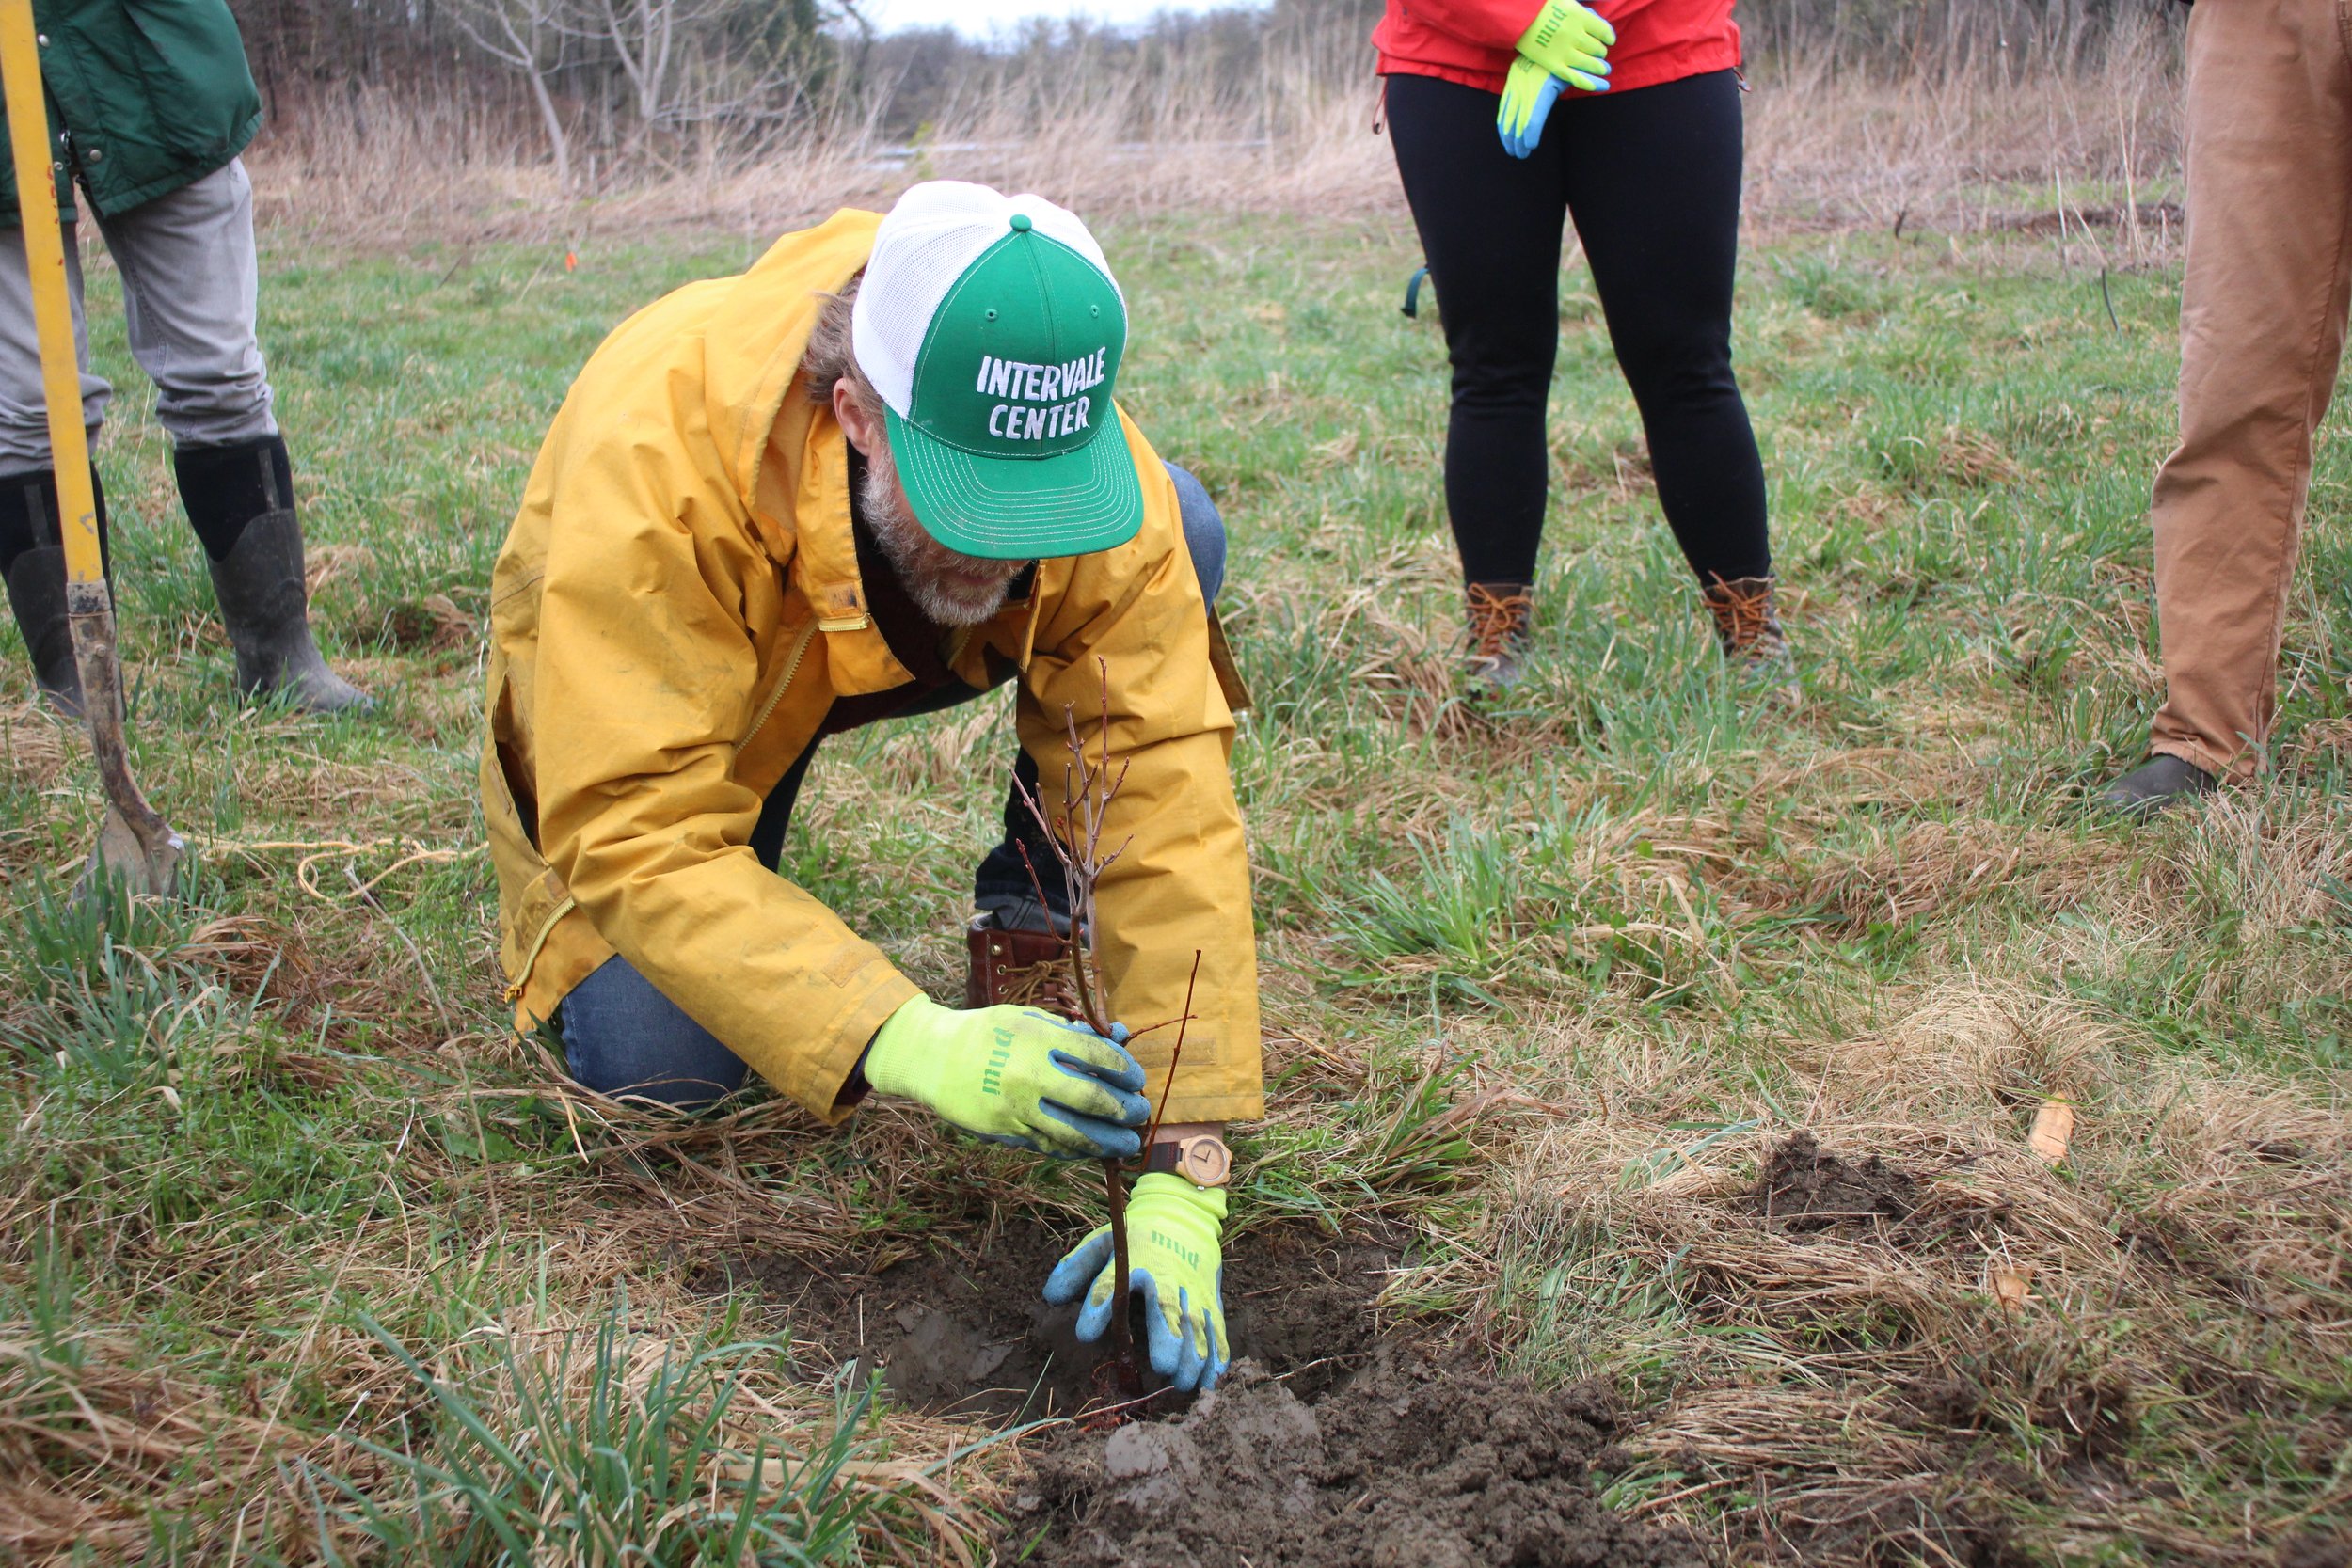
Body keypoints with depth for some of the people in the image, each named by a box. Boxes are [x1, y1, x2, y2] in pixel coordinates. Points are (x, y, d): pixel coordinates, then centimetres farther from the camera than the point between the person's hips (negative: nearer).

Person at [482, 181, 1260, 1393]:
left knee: (1185, 531, -25)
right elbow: (641, 830, -42)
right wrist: (902, 1041, -55)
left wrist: (1183, 1173, -40)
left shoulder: (1093, 474, -33)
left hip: (910, 645, 3)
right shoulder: (659, 450, -42)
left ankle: (1025, 931, -6)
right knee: (658, 1065, -23)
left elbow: (1163, 789, -34)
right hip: (671, 673, -2)